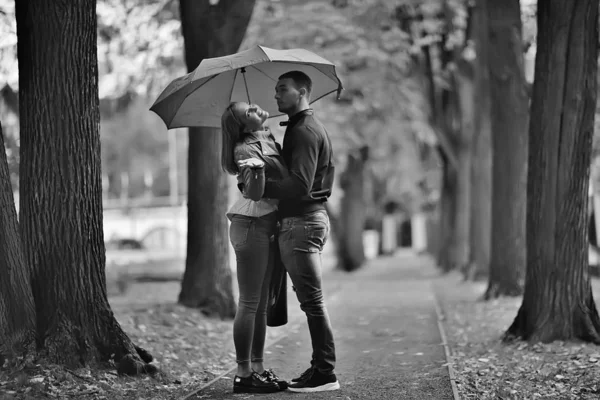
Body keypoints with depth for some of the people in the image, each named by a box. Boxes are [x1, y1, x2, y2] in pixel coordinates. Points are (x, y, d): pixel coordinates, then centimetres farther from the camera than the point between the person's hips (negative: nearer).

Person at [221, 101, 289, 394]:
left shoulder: (267, 138, 9)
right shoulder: (246, 149, -14)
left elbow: (281, 175, 16)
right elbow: (254, 193, -24)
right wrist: (255, 170, -43)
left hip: (266, 228, 9)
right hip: (250, 226, -9)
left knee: (261, 304, 11)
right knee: (249, 303, -7)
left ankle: (258, 368, 17)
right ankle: (244, 375, -4)